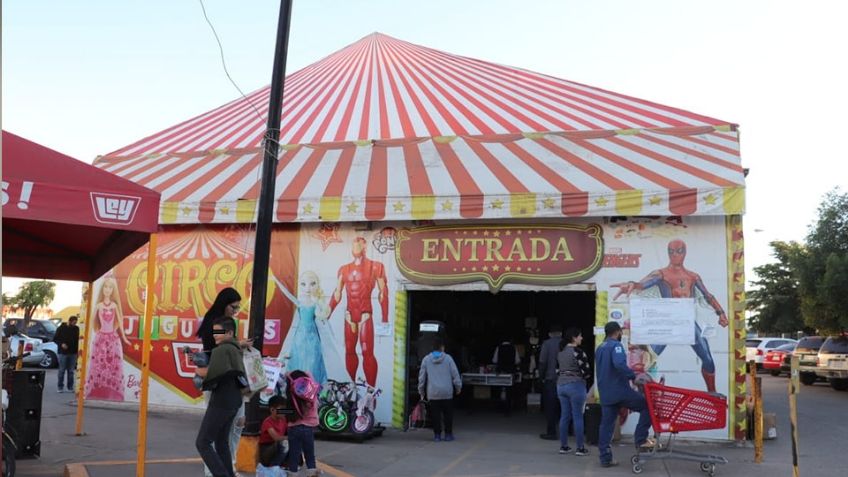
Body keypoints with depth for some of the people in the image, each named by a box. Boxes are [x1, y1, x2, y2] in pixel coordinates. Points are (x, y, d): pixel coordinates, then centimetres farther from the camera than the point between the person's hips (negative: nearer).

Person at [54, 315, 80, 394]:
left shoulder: (76, 328, 8)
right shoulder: (61, 328, 0)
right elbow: (55, 339, 2)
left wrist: (77, 350, 2)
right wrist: (61, 344, -15)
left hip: (73, 353, 3)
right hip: (63, 352, -3)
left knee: (71, 371, 4)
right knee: (62, 370, 0)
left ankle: (70, 387, 8)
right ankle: (60, 387, 7)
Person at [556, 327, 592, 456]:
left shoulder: (560, 351, 9)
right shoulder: (578, 352, -14)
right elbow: (586, 371, -15)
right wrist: (585, 378, 5)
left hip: (561, 385, 7)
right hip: (575, 385, -7)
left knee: (564, 416, 10)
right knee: (577, 417, -1)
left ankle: (563, 446, 14)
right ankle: (580, 448, 4)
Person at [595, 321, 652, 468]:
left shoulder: (599, 348, 19)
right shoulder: (616, 345, -9)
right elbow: (619, 365, -28)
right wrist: (634, 376, -23)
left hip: (605, 394, 8)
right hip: (620, 391, -8)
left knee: (606, 425, 9)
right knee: (647, 406, 6)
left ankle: (605, 458, 9)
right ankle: (640, 439, 2)